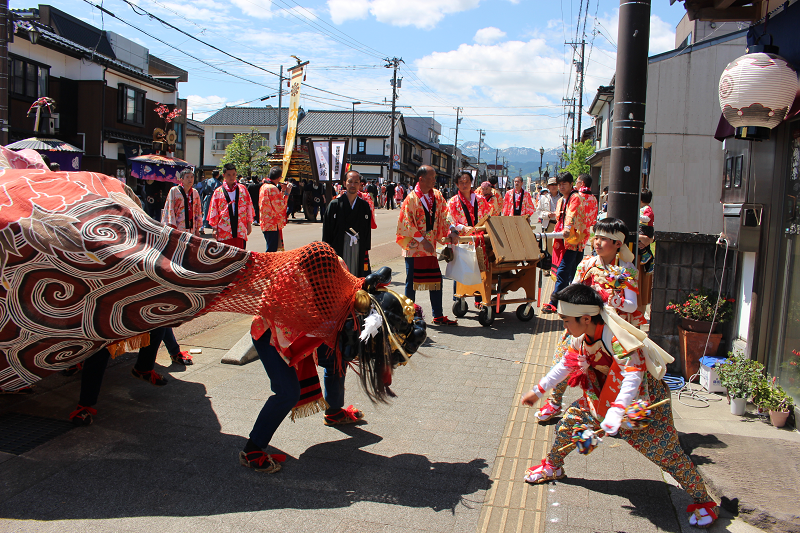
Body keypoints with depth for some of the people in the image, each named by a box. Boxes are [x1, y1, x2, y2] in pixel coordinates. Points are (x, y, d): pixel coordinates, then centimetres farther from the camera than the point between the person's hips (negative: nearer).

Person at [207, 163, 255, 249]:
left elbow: (249, 206, 11)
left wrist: (249, 224, 8)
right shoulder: (218, 192, 4)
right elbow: (213, 211, 6)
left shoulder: (242, 189, 8)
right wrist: (215, 228, 3)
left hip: (240, 231, 1)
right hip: (224, 231, -1)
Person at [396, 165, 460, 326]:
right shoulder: (412, 198, -11)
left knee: (436, 279, 6)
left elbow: (443, 217, 11)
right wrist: (422, 240, -17)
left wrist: (452, 231, -7)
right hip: (414, 246, -5)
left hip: (430, 246, 6)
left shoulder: (437, 196, 7)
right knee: (412, 280, 2)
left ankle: (438, 316, 16)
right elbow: (408, 223, -13)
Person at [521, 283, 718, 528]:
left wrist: (615, 412, -53)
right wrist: (538, 390, 10)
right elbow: (566, 365, 6)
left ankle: (703, 501, 12)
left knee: (665, 451, -7)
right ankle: (553, 466, 26)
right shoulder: (581, 338, -9)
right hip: (607, 396, 8)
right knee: (574, 417, 5)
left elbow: (633, 376, -43)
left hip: (645, 399, -8)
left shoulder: (615, 338, -34)